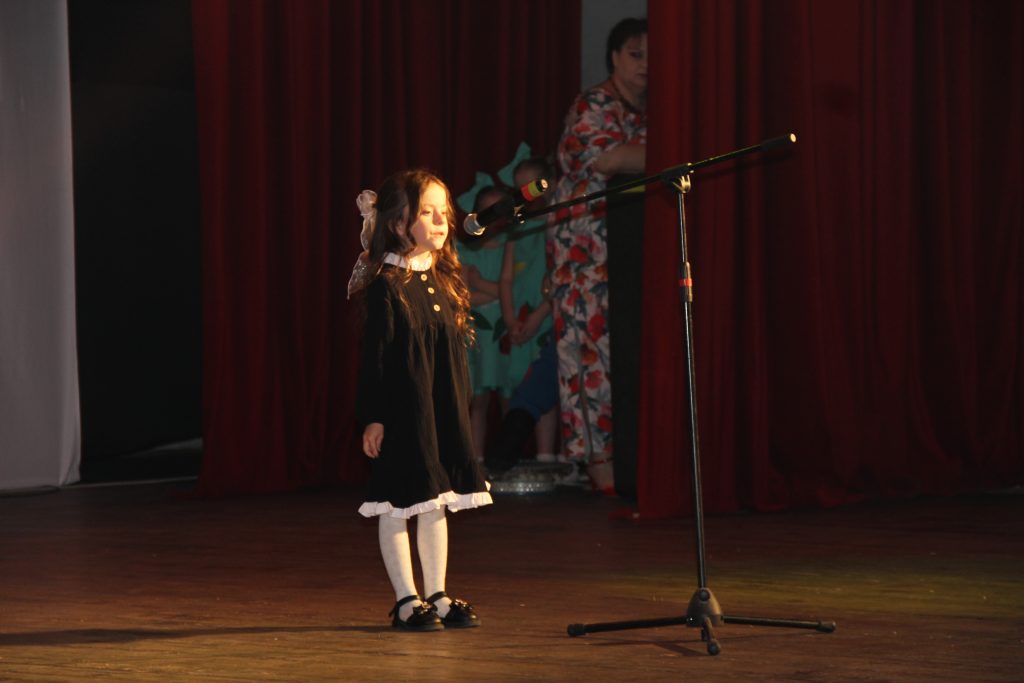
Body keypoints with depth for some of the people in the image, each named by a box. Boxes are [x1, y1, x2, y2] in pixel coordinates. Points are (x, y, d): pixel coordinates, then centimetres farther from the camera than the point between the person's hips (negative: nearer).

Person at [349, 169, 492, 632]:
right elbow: (374, 355, -11)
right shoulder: (387, 286, -11)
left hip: (444, 412, 7)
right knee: (398, 505, 1)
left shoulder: (445, 282, 10)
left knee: (437, 503, 12)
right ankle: (406, 600, 9)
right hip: (401, 413, -7)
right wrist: (371, 417, -13)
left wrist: (461, 411, 15)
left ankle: (438, 596, 20)